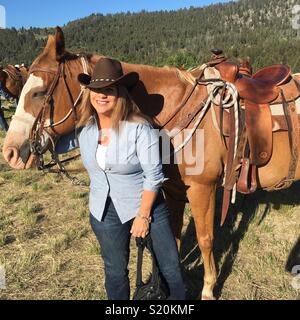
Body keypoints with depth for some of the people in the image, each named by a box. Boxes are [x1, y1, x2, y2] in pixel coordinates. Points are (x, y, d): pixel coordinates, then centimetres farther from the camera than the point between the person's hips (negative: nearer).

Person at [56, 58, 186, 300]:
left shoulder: (140, 127, -21)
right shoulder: (83, 126, -7)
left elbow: (153, 176, -17)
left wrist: (143, 216, -13)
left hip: (148, 205, -3)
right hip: (104, 212, 3)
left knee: (171, 267, 11)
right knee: (115, 271, 19)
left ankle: (180, 296, 41)